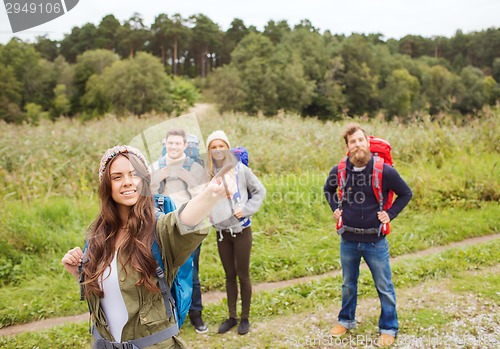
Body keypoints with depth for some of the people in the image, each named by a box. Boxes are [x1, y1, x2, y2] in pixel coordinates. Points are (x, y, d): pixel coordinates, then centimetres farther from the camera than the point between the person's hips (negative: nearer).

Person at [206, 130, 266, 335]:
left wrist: (246, 209, -11)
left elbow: (260, 191, -2)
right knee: (229, 275, 14)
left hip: (241, 230, -3)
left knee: (243, 275, 6)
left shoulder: (240, 169, -8)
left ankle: (245, 318, 21)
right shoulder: (207, 173, 0)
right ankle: (231, 317, 28)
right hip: (221, 232, 3)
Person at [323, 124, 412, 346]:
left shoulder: (385, 171, -14)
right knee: (348, 284, 20)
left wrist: (390, 214, -8)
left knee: (384, 287, 12)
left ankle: (388, 328, 30)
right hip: (348, 240, 3)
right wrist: (335, 209, 3)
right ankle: (346, 320, 40)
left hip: (375, 241, -2)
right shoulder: (339, 171, -7)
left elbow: (406, 194, 1)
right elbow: (328, 189, 16)